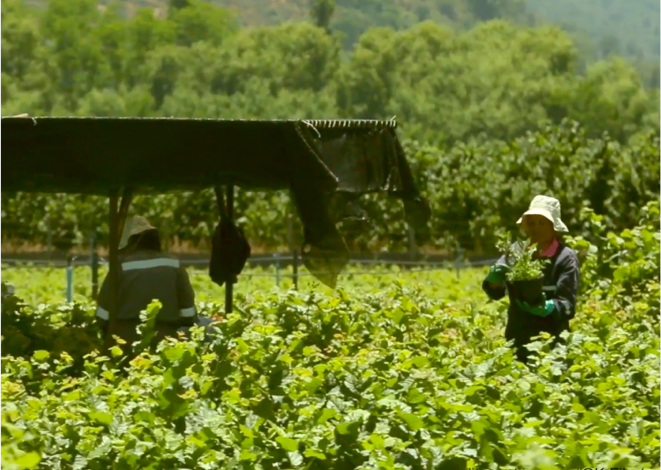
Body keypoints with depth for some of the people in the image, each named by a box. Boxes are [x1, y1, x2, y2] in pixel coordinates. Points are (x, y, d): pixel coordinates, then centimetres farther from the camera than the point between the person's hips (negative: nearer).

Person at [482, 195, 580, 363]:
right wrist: (495, 279, -26)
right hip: (517, 341, 4)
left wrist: (546, 308, -33)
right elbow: (495, 292, -3)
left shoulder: (566, 257, -7)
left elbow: (567, 305, -12)